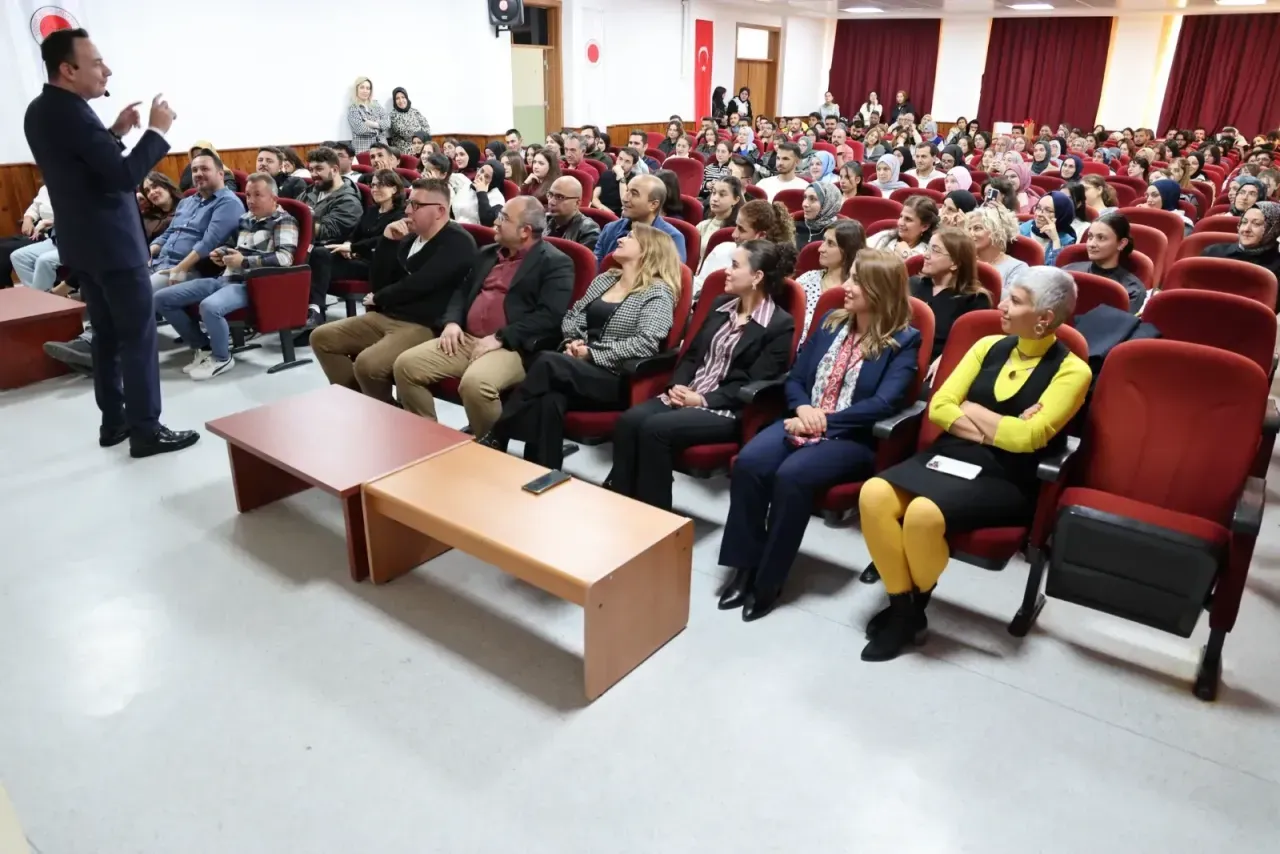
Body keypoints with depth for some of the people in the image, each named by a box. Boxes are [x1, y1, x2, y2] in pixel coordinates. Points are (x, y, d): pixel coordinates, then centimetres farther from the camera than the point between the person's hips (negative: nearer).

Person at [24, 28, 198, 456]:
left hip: (82, 243, 10)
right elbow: (126, 176, -24)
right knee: (138, 336, -4)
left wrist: (114, 132, 14)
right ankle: (146, 431, 0)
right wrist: (156, 130, -15)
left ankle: (113, 421, 22)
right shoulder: (72, 113, -19)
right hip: (112, 243, -10)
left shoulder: (40, 110, 11)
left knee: (107, 333, 15)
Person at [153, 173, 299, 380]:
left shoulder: (284, 221, -3)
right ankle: (203, 347, 12)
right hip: (225, 278, 8)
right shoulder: (246, 218, 19)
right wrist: (222, 252, 11)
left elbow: (285, 258, -18)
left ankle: (221, 358, -11)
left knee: (209, 307, -38)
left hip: (251, 284, -8)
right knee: (161, 299, 1)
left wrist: (245, 262, -17)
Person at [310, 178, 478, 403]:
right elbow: (377, 283, 11)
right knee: (321, 338, 6)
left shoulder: (458, 242, -11)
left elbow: (416, 286, -19)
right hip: (385, 317, 9)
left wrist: (378, 299, -1)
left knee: (367, 364, -31)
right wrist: (387, 241, -2)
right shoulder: (410, 238, 13)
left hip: (424, 327, -9)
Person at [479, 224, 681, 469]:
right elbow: (571, 317, 22)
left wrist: (593, 354, -15)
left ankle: (496, 437, -18)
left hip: (618, 381, -5)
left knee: (548, 363, -29)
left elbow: (646, 343, -16)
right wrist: (573, 342, -1)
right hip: (578, 371, 5)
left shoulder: (657, 292, -2)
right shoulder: (604, 279, 20)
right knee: (550, 400, -30)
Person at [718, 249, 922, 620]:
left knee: (791, 476, -33)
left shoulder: (904, 341, -2)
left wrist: (823, 421, -17)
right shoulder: (830, 322, 15)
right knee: (748, 463, -25)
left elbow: (884, 403, -15)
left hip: (853, 437, -5)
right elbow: (795, 377, 13)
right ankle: (745, 566, -13)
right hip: (803, 423, 5)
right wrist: (803, 409, -9)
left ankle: (769, 579, -16)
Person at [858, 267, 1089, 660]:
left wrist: (972, 411, -3)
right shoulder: (989, 346, 12)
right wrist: (997, 429, -8)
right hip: (950, 455, 5)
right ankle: (900, 606, -8)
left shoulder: (1071, 370, -3)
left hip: (1005, 479, -5)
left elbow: (1028, 437, -16)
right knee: (874, 494, -24)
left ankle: (916, 607, -4)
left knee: (924, 513, -33)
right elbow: (939, 406, 5)